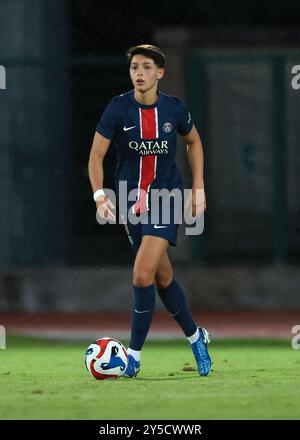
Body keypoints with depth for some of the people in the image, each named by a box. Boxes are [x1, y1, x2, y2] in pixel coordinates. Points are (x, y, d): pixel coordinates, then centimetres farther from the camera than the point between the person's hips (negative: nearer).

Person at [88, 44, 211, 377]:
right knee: (162, 277, 13)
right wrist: (99, 195, -23)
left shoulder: (174, 109, -5)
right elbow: (96, 155, -8)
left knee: (143, 274, -17)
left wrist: (198, 188, 10)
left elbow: (194, 142, 15)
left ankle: (134, 354, -7)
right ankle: (195, 336, 34)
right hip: (131, 200, 2)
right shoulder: (118, 109, -7)